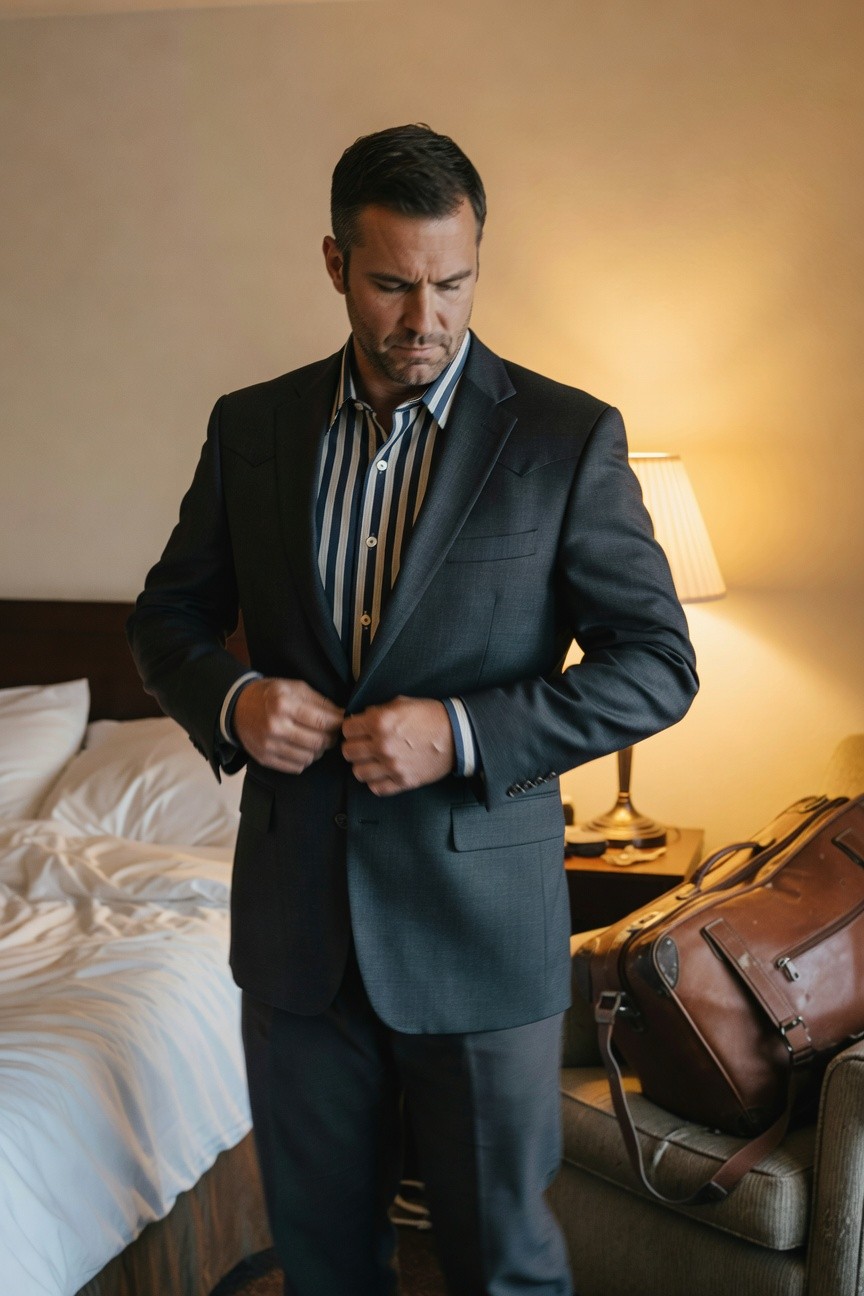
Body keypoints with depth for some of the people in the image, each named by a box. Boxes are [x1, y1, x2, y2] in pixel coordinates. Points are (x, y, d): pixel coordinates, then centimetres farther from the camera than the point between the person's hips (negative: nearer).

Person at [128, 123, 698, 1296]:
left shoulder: (568, 438, -7)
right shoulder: (251, 426, 3)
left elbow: (658, 663, -7)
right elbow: (170, 615, 12)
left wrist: (464, 734, -20)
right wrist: (231, 701, -11)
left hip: (480, 922, -3)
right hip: (295, 922, 3)